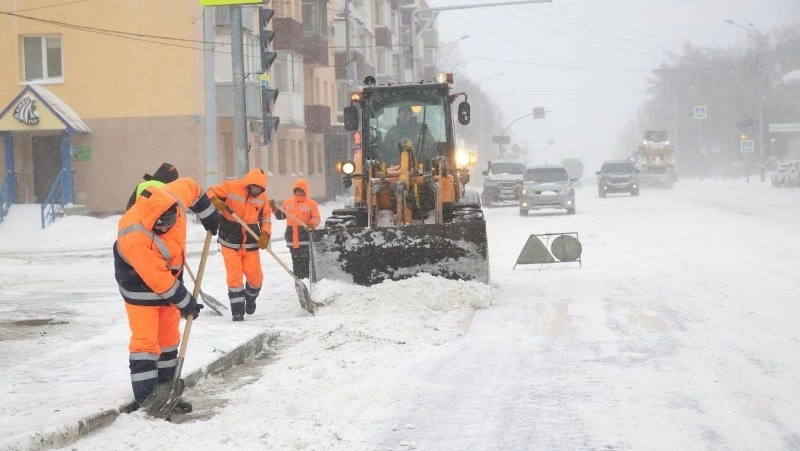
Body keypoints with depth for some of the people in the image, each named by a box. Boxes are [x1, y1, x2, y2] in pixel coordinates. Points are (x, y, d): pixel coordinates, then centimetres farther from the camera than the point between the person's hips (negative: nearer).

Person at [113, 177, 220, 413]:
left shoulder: (172, 199, -23)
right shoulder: (135, 238, -39)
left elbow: (190, 187, 3)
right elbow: (158, 280, -30)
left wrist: (208, 215, 10)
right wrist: (184, 302, -20)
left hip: (169, 278, 8)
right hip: (141, 286, -8)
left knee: (169, 339, 14)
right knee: (145, 342, -11)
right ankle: (145, 401, -6)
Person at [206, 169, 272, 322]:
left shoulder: (262, 197, 0)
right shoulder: (230, 187, -12)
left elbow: (266, 218, 10)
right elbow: (209, 193, -6)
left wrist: (265, 235, -6)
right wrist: (215, 201, -29)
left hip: (251, 244, 3)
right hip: (230, 243, -3)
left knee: (255, 277, 5)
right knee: (234, 278, -5)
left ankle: (250, 298, 36)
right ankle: (237, 310, 6)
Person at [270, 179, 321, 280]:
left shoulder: (311, 203, 0)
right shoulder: (288, 202, 11)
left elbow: (316, 218, -3)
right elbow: (280, 215, 19)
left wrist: (311, 224, -23)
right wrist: (274, 208, 4)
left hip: (305, 236, -4)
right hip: (292, 238, 4)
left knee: (305, 260, -9)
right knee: (296, 261, 9)